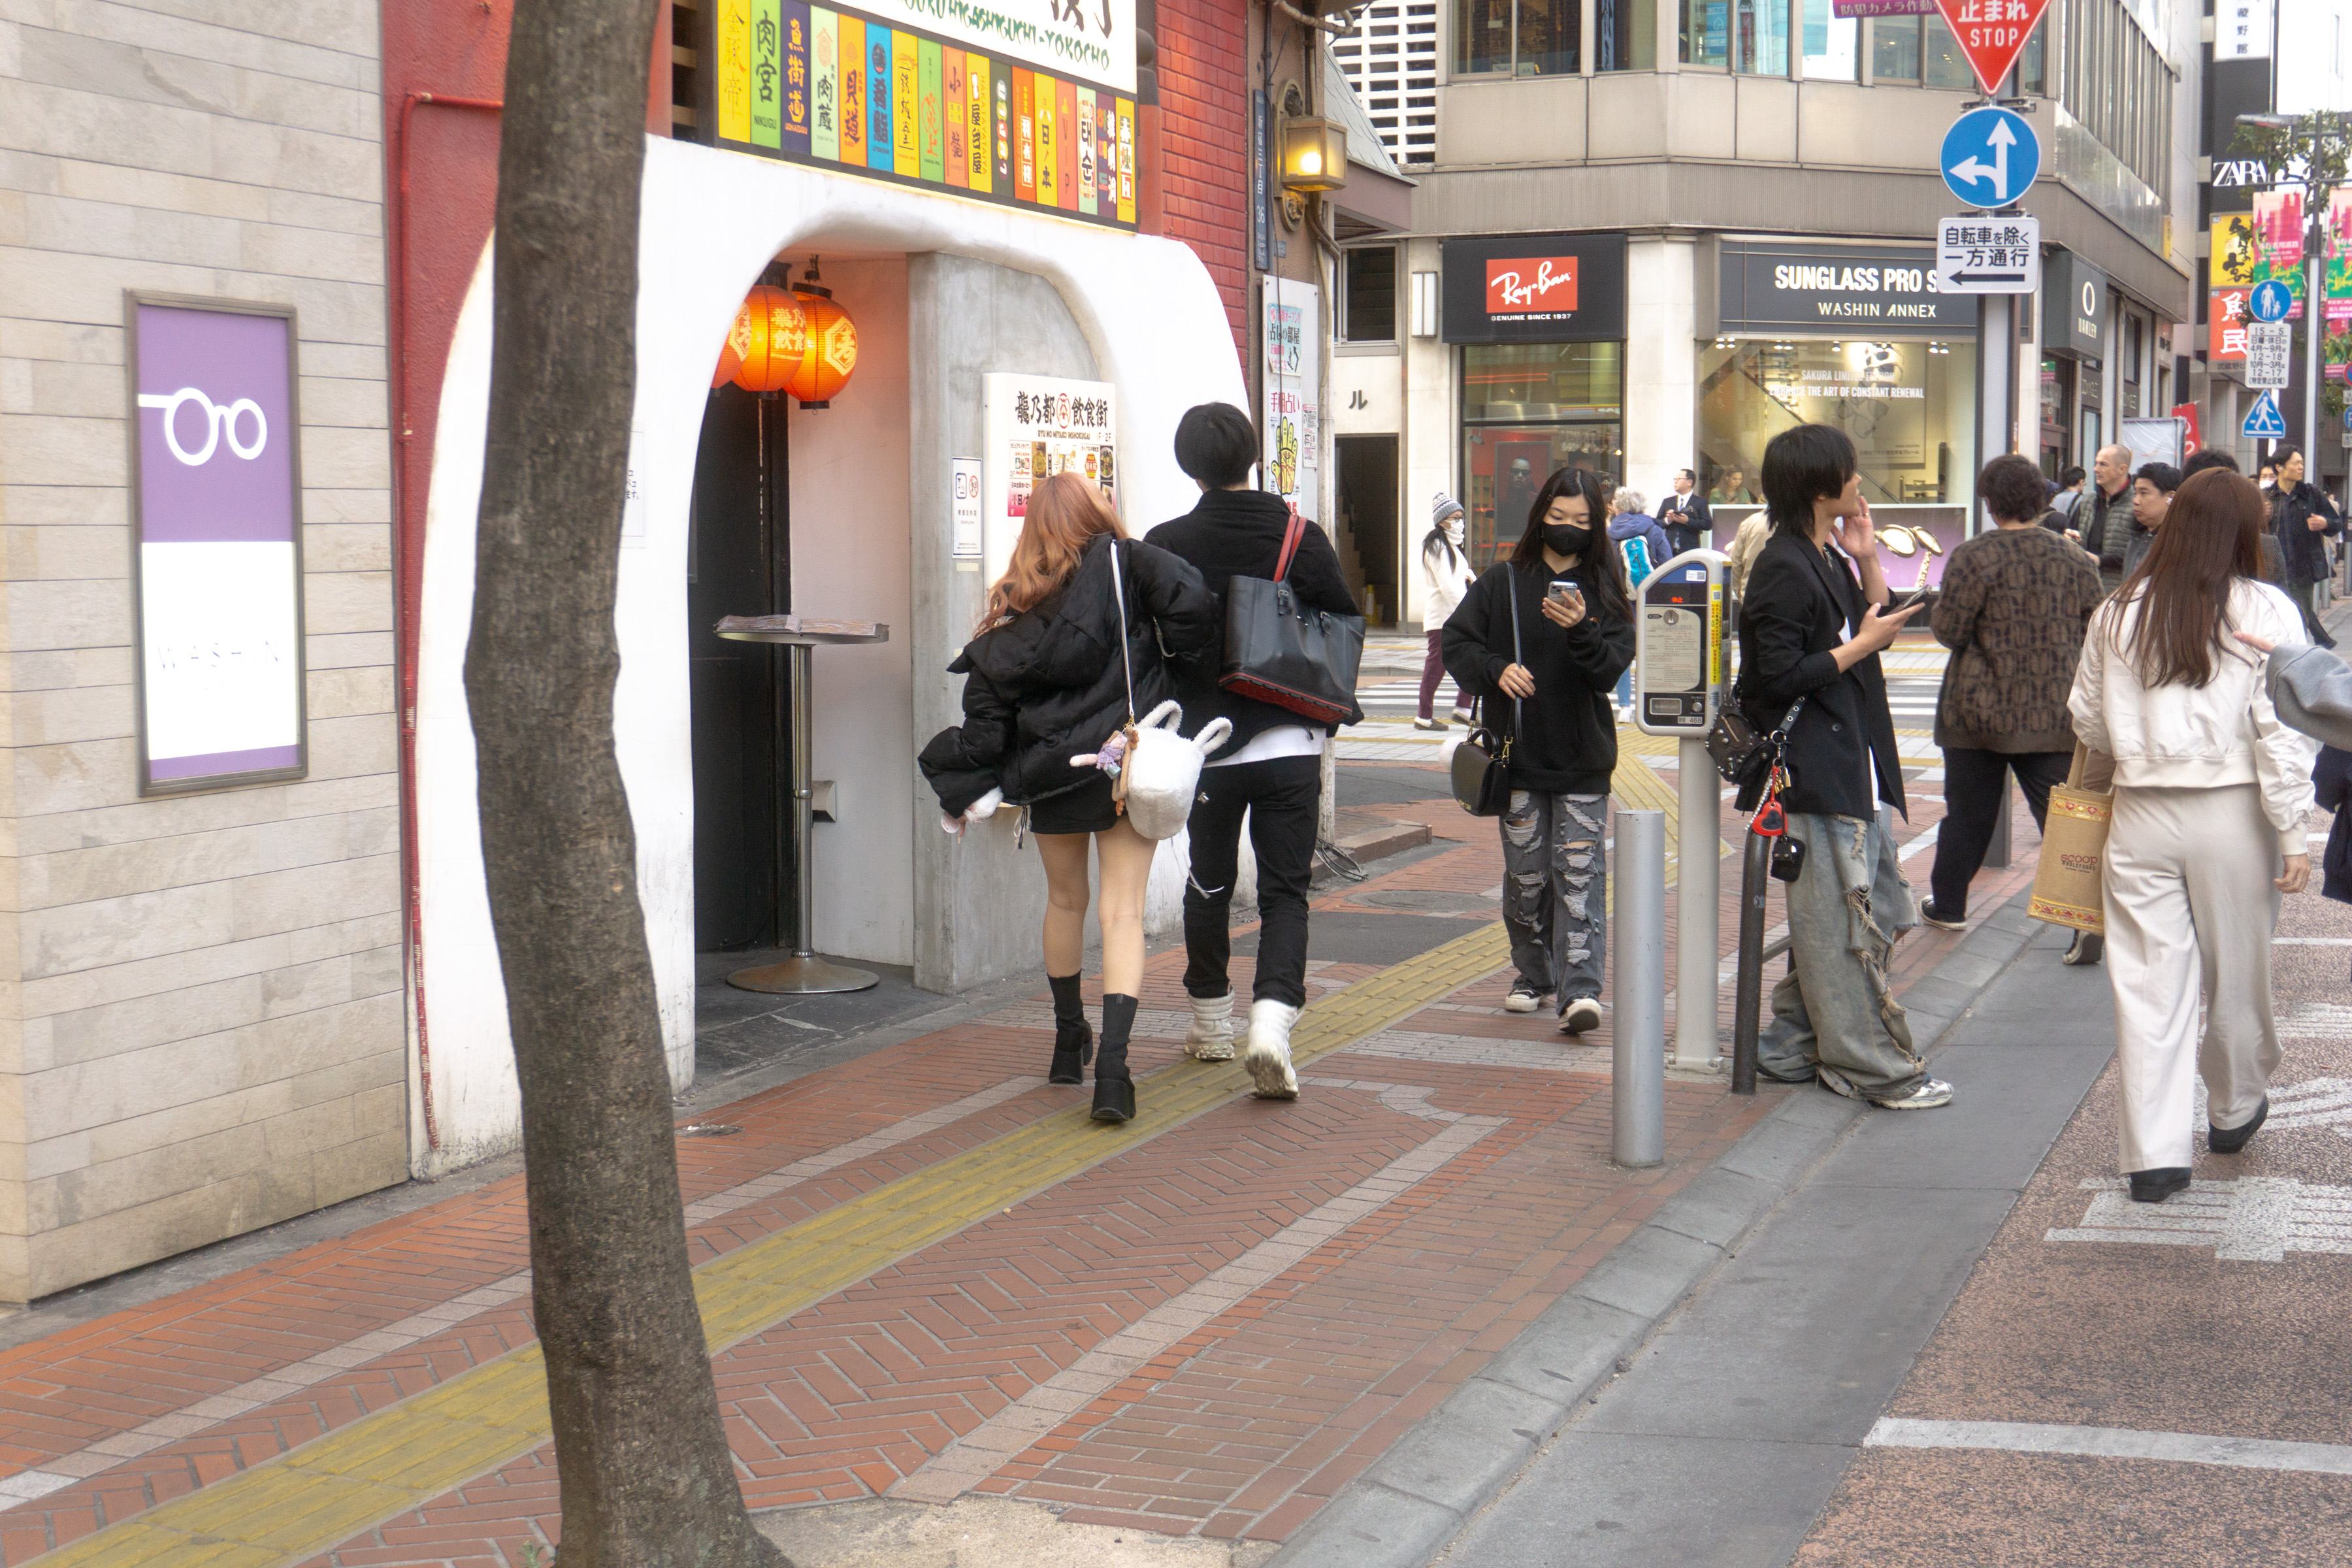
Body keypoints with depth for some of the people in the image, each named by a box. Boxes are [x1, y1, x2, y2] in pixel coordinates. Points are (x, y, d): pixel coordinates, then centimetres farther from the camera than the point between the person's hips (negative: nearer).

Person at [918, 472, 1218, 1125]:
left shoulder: (1016, 607, 3)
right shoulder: (1127, 565, -4)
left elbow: (986, 707, 2)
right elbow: (1192, 605, -21)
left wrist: (967, 791, 13)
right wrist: (1176, 657, -1)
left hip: (1051, 775, 2)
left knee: (1064, 900, 21)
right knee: (1123, 911, -3)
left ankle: (1068, 1040, 37)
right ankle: (1112, 1060, -18)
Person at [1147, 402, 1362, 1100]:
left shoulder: (1166, 546, -7)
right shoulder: (1303, 539, -5)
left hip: (1206, 744, 1)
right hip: (1291, 742, 0)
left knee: (1208, 884, 17)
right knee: (1285, 891, 3)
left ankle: (1211, 1022, 29)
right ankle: (1272, 1017, -17)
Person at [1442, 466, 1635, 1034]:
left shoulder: (1607, 590, 2)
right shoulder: (1503, 582, 5)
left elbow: (1612, 667, -7)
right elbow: (1457, 642, 5)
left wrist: (1580, 630, -25)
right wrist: (1496, 670, -14)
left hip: (1583, 760, -1)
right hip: (1518, 756, 1)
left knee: (1580, 875, -9)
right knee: (1526, 874, 7)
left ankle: (1581, 990, -13)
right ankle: (1533, 976, 24)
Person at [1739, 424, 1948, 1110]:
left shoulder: (1829, 557, 15)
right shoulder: (1783, 569, -15)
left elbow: (1873, 625, 20)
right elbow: (1780, 676, -21)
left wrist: (1868, 562, 8)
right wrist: (1860, 647, -14)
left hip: (1852, 764, 10)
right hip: (1815, 773, -10)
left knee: (1867, 908, 14)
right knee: (1843, 922, -5)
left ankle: (1795, 1046, 22)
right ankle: (1873, 1067, 0)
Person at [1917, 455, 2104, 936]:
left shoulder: (1973, 558, -11)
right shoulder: (2075, 561, 3)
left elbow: (1948, 631, -9)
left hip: (1981, 711, -2)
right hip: (2056, 714, 2)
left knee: (1968, 815, 12)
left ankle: (1948, 905, 26)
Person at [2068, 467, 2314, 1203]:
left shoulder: (2118, 613, 2)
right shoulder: (2265, 612, -6)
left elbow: (2087, 721, 8)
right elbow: (2280, 730, -9)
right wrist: (2293, 832, -5)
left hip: (2142, 812, 1)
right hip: (2232, 812, -1)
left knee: (2148, 980, 4)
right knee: (2237, 971, 17)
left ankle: (2154, 1150, 1)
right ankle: (2234, 1109, 38)